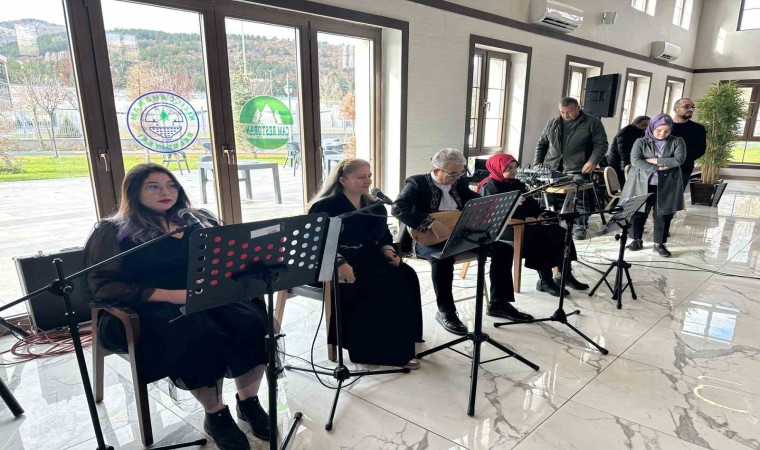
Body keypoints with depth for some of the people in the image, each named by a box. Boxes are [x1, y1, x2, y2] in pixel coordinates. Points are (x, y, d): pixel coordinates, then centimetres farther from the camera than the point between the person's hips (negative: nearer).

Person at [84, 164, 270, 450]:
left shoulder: (200, 221, 16)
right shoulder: (113, 232, 4)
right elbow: (103, 287, -7)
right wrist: (169, 295, -19)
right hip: (149, 308, -3)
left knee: (252, 321, -27)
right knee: (197, 333, -35)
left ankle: (249, 401, -6)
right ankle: (215, 415, -13)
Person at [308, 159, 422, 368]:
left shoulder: (375, 206, 14)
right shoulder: (326, 206, -7)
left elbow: (384, 235, 19)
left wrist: (387, 250, -4)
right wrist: (339, 263, -30)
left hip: (369, 258, 7)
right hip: (335, 264, -7)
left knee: (406, 275, -18)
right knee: (384, 284, -29)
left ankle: (401, 342, -9)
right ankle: (379, 350, -17)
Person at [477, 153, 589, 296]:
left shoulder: (516, 184, 19)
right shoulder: (489, 186, -6)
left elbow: (531, 203, 15)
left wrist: (539, 214, -5)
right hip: (501, 227, -8)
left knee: (558, 232, -8)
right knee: (539, 235, -30)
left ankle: (564, 274, -1)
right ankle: (545, 280, -22)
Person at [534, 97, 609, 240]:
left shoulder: (592, 123, 2)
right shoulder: (552, 123, 13)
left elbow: (601, 144, 0)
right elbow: (542, 144, 18)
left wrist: (593, 161, -15)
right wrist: (537, 163, 9)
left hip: (577, 169, -3)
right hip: (552, 168, 3)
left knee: (580, 199, -5)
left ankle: (580, 227, 8)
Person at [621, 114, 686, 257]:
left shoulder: (677, 142, 5)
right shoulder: (641, 142, 3)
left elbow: (679, 160, -10)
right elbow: (635, 161, -11)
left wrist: (653, 160, -12)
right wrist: (659, 167, -15)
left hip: (666, 186, 0)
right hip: (643, 184, 0)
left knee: (663, 215, 3)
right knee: (638, 213, 4)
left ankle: (659, 244, 14)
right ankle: (637, 240, 19)